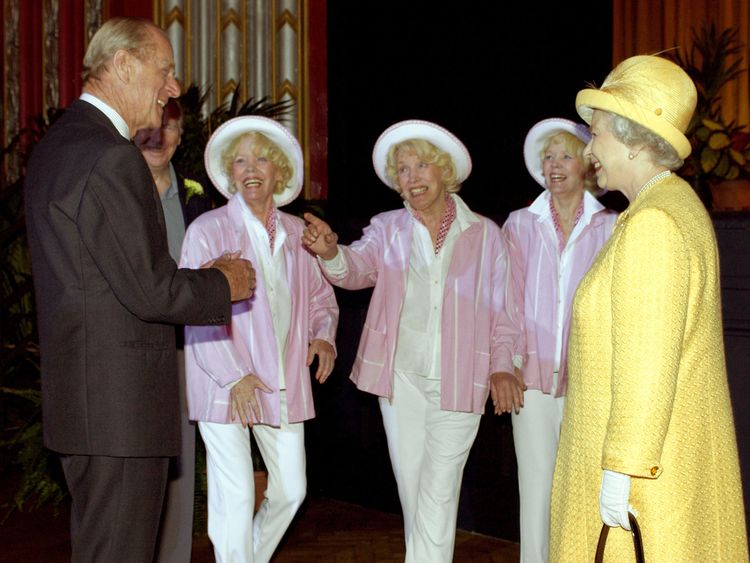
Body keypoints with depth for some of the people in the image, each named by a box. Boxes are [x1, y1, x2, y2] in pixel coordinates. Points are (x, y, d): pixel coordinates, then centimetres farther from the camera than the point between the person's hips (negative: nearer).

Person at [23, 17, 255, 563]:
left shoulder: (59, 143, 14)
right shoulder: (110, 156, -18)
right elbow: (150, 292, -22)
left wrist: (198, 277, 13)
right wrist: (223, 284, -4)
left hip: (85, 393, 11)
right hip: (119, 402, -11)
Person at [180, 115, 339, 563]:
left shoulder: (298, 234, 11)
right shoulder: (208, 230, -4)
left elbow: (321, 296, 19)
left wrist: (324, 336, -3)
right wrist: (234, 376, -18)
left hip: (285, 386, 5)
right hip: (224, 386, -5)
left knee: (291, 489, 10)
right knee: (236, 496, -6)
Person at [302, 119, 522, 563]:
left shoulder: (485, 234, 3)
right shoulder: (388, 230, 7)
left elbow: (503, 309, 6)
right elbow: (357, 269, -11)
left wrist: (501, 366, -3)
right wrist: (331, 252, -33)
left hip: (458, 382, -2)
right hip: (401, 378, 2)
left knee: (438, 494, -3)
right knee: (411, 486, 11)